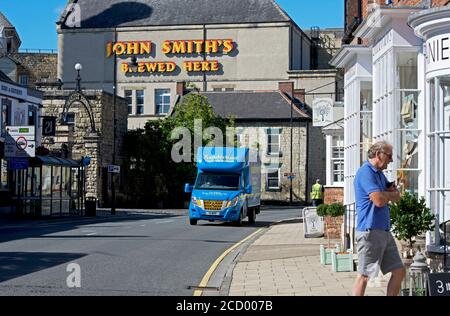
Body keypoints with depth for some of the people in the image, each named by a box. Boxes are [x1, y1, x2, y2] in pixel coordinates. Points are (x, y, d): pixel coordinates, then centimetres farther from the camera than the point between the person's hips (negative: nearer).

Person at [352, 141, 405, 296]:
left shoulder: (380, 174, 18)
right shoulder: (366, 172, -13)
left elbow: (397, 197, 16)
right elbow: (379, 201, -23)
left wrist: (385, 194, -6)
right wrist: (390, 193, 0)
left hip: (384, 231, 10)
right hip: (370, 231, -10)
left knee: (399, 271, 10)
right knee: (364, 275, -5)